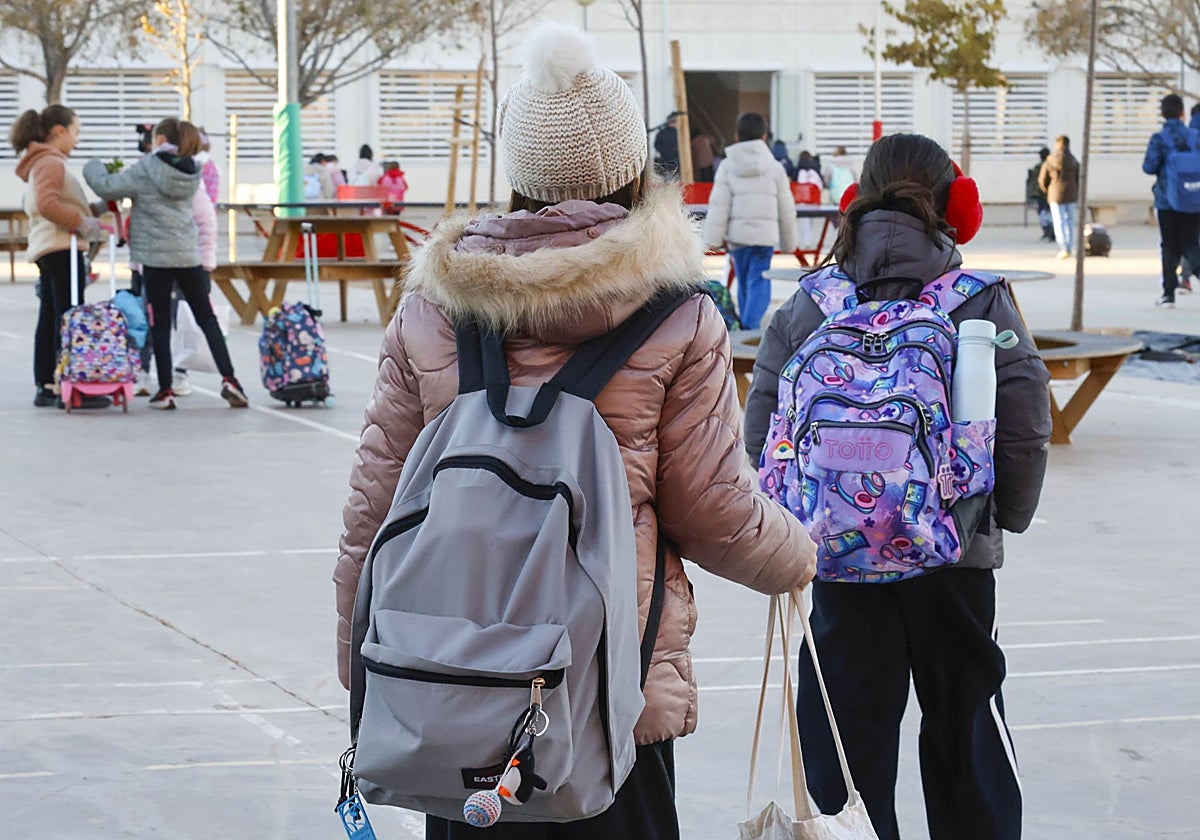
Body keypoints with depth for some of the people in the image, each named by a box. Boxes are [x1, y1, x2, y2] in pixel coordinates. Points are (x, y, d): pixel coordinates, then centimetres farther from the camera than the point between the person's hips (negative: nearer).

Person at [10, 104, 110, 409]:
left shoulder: (42, 163, 23)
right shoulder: (50, 163, -10)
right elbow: (47, 205, -24)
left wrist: (95, 209, 15)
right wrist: (83, 222, -18)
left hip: (48, 251, 11)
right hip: (61, 247, -11)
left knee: (50, 319, 10)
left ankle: (45, 387, 12)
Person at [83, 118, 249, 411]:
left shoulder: (145, 170, -9)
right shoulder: (191, 172, 7)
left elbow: (107, 188, -10)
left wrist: (93, 167, 8)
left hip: (156, 257, -4)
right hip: (189, 255, 4)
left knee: (160, 324, 4)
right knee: (207, 319, 10)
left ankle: (165, 390, 4)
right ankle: (229, 379, 0)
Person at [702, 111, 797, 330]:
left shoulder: (728, 166, 2)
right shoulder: (774, 167, 3)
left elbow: (719, 205, -4)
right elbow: (786, 208, 7)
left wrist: (715, 237, -3)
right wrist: (789, 242, 17)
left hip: (736, 234, 2)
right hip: (765, 234, -2)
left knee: (744, 282, 15)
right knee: (759, 282, -5)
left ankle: (746, 325, 22)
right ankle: (751, 324, -24)